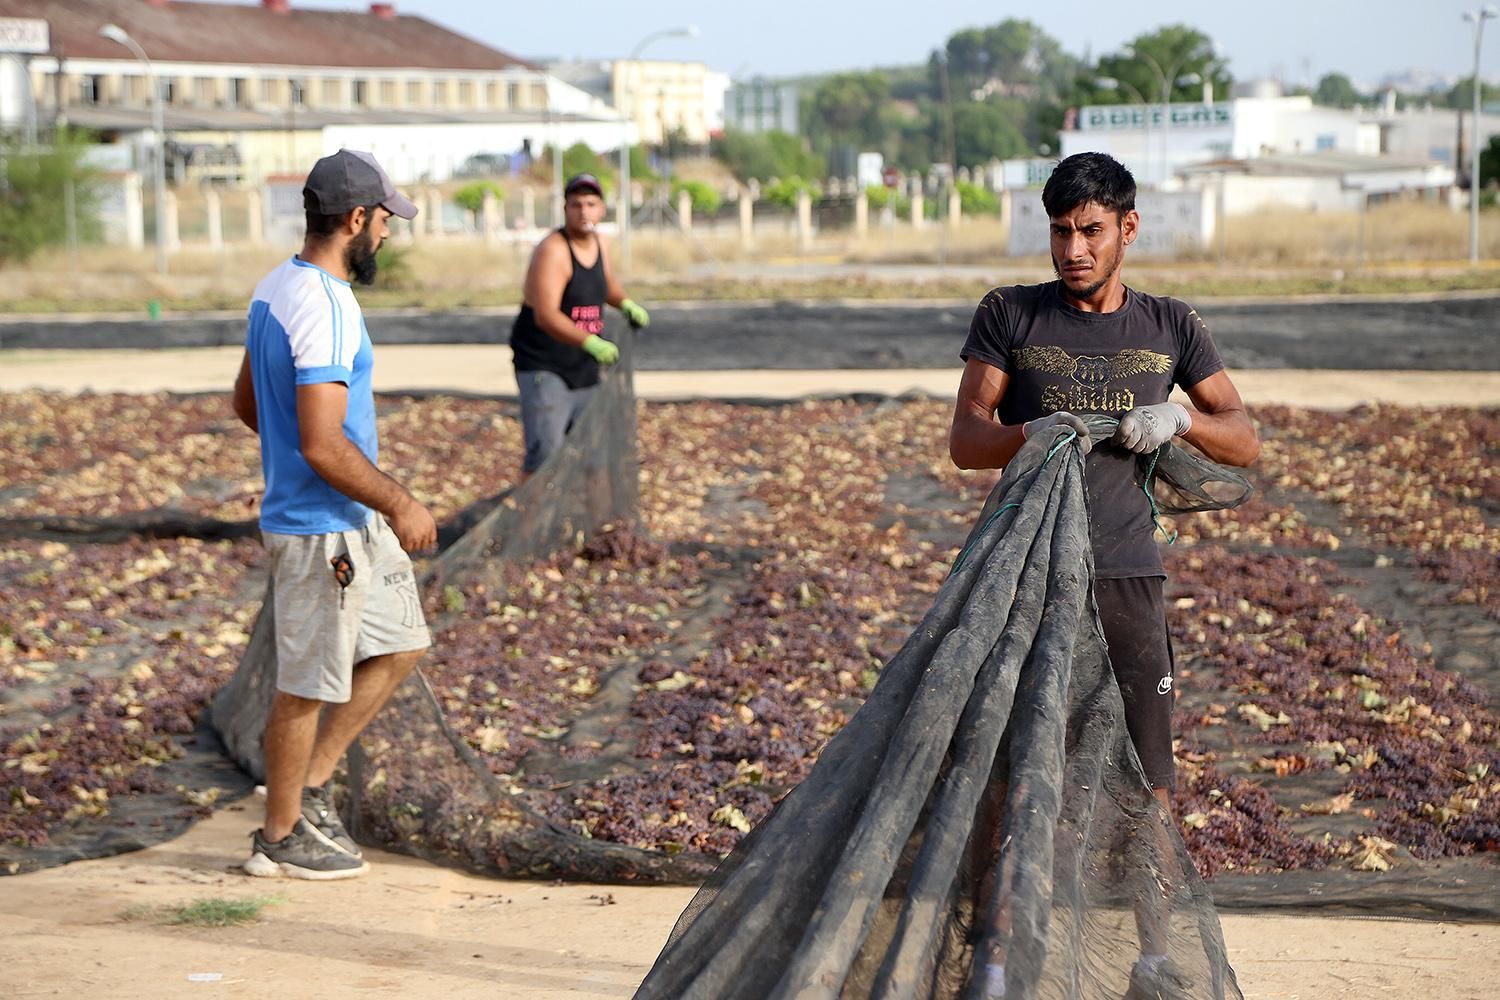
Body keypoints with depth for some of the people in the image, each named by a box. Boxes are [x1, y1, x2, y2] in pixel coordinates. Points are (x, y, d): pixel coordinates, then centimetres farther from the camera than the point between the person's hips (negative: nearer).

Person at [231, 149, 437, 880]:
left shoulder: (276, 288, 7)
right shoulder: (324, 307, -24)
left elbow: (246, 401, 19)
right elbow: (323, 445, -29)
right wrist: (400, 505, -18)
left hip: (356, 521, 10)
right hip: (323, 528, -10)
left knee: (399, 645, 19)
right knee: (310, 684, 3)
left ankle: (310, 786, 25)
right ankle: (281, 837, 17)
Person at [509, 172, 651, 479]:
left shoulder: (599, 243, 7)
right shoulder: (552, 250, -18)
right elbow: (545, 315, -30)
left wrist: (626, 303, 9)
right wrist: (592, 342, -42)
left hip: (584, 370, 8)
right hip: (543, 368, -8)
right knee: (544, 455, -19)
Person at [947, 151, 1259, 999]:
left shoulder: (1170, 326, 10)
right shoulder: (1009, 316, 6)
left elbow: (1246, 443, 11)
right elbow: (964, 440, 1)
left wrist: (1178, 420, -10)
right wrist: (1029, 435, -20)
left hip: (1126, 577, 1)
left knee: (1148, 774, 1)